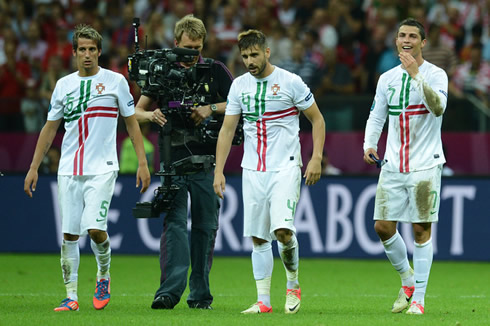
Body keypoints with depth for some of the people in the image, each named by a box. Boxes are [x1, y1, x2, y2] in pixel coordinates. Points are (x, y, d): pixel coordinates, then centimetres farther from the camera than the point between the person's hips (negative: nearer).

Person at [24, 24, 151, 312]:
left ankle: (104, 275, 10)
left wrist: (143, 163, -1)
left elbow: (132, 123, 6)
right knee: (69, 234, 0)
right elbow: (50, 129, 16)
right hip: (69, 169, 3)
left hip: (102, 169, -3)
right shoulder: (64, 85, 10)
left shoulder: (115, 81, 2)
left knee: (95, 228, -16)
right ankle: (71, 296, 7)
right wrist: (34, 167, 13)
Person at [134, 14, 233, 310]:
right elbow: (137, 111, 9)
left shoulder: (215, 70, 3)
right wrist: (151, 115, -14)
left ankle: (200, 293, 10)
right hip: (174, 157, 0)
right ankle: (170, 290, -18)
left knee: (205, 226, 4)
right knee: (174, 222, -10)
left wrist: (212, 108, -15)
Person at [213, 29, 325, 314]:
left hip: (286, 167, -4)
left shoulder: (290, 82, -5)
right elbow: (227, 130, 11)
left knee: (283, 231, -18)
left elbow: (317, 119, 2)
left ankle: (293, 285, 6)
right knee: (258, 238, 3)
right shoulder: (239, 85, 7)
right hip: (253, 170, 4)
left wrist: (316, 158, -7)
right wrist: (219, 171, 5)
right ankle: (263, 300, 8)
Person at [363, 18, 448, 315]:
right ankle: (408, 280, 23)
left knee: (421, 230, -3)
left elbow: (438, 107, -24)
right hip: (393, 165, 5)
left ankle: (419, 298, 4)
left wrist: (415, 74, -31)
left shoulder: (435, 74, -6)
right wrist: (369, 144, -1)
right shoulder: (387, 78, 10)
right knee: (383, 226, 0)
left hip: (425, 166, -5)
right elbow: (376, 116, 16)